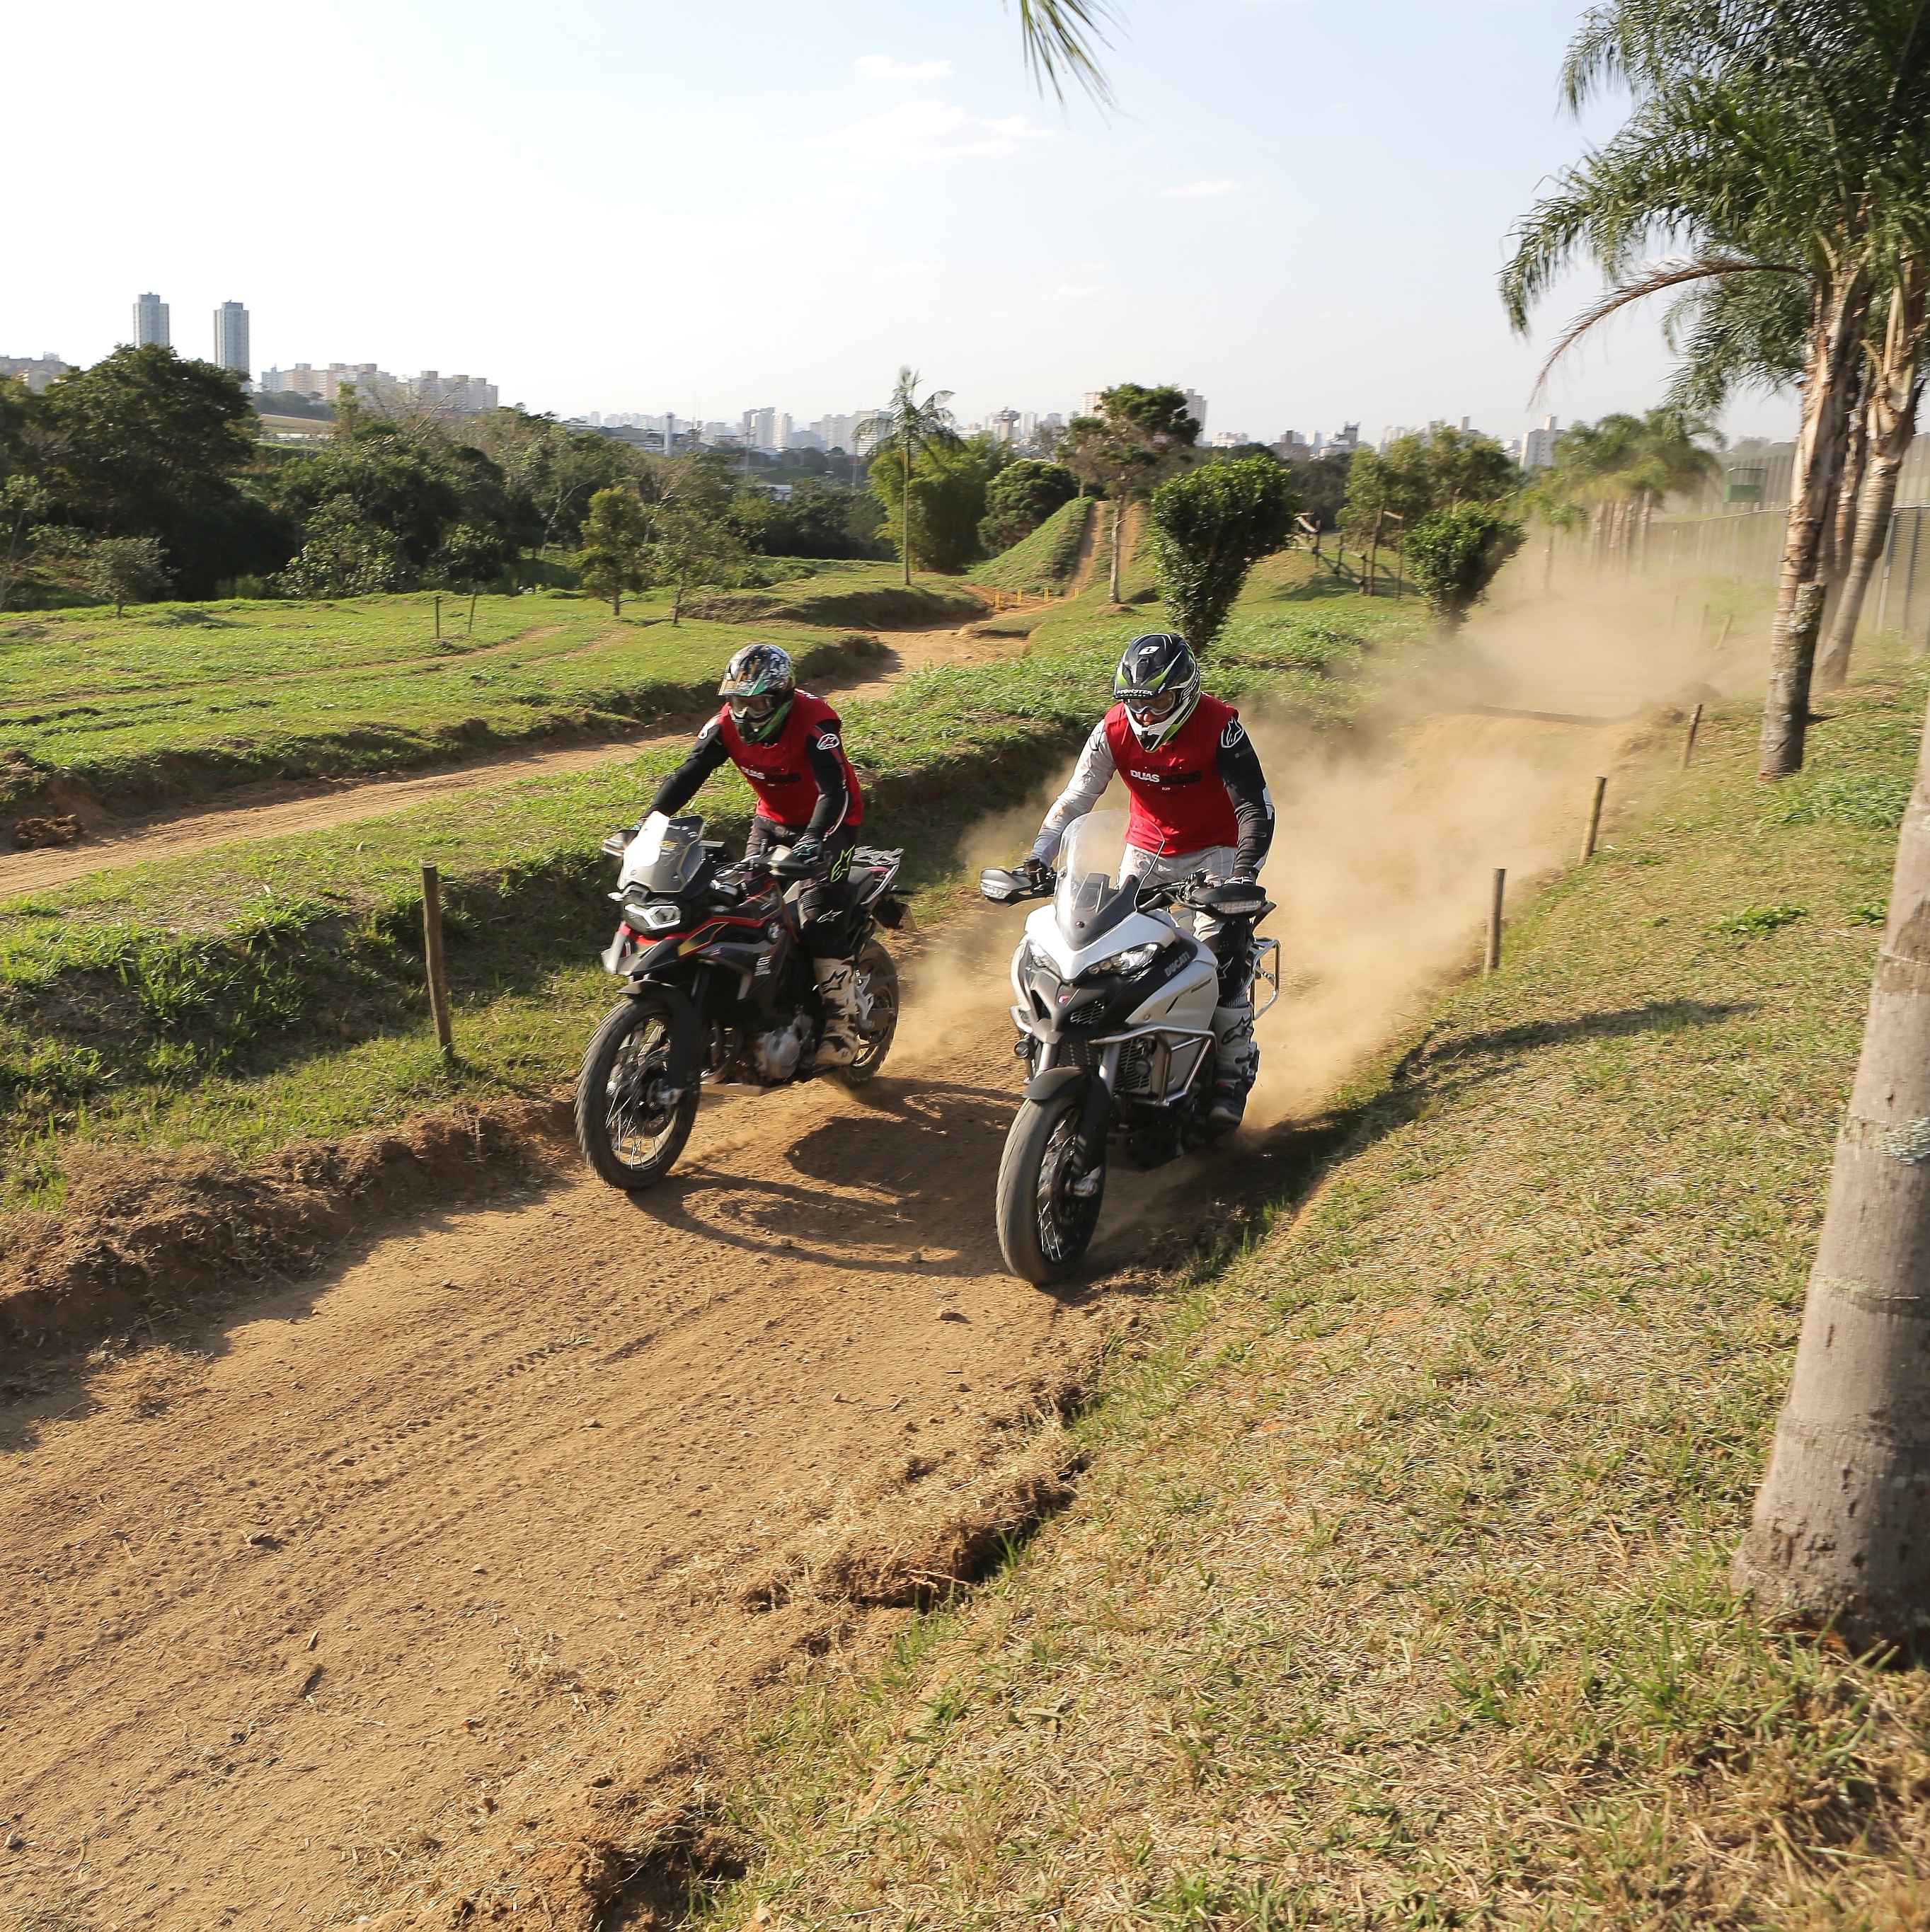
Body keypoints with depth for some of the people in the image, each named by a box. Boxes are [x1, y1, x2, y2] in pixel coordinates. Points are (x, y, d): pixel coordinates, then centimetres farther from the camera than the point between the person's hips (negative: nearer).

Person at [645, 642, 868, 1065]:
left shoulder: (814, 723, -28)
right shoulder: (727, 724, -10)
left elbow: (835, 791, -38)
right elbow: (687, 775, -11)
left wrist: (813, 840, -54)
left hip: (827, 823, -7)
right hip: (771, 820, 7)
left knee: (819, 915, -24)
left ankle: (843, 1024, -19)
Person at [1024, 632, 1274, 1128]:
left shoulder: (1220, 727, -22)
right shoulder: (1114, 730, -11)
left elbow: (1256, 809, -22)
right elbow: (1074, 798, -9)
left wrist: (1241, 880, -35)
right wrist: (1037, 859, -22)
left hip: (1212, 850, -4)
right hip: (1146, 849, 4)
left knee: (1224, 956, -18)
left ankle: (1232, 1074, -5)